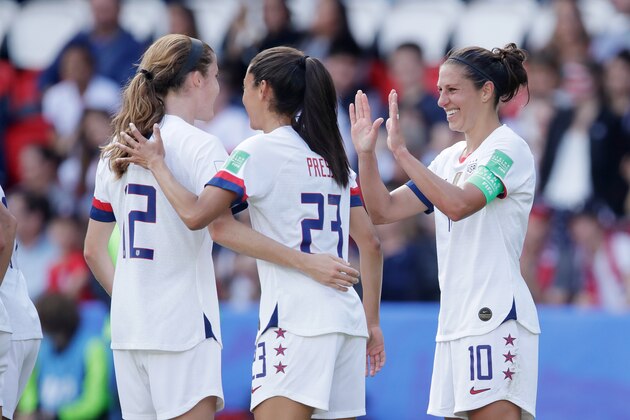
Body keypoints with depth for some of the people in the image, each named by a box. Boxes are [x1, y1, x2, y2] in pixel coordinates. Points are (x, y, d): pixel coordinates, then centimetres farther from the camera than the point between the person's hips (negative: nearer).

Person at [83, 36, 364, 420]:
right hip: (183, 325, -7)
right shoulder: (199, 146, -8)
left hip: (129, 329, 7)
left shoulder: (117, 153, 14)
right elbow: (223, 226, -23)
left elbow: (93, 250, 17)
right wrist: (307, 263, -23)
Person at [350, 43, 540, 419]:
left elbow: (458, 204, -23)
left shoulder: (508, 149, -6)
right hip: (456, 324, 8)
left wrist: (401, 152, -22)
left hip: (496, 317, -8)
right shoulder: (450, 158, 18)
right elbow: (384, 211, 16)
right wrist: (366, 153, 3)